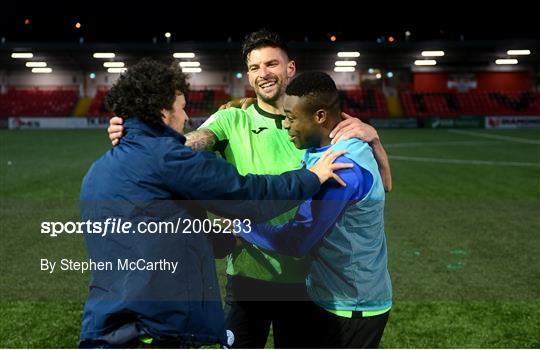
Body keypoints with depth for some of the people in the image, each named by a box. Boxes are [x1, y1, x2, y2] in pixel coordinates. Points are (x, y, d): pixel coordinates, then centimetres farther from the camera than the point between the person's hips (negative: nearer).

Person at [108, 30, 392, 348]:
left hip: (303, 278, 1)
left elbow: (383, 184, -3)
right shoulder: (231, 120, -2)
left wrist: (371, 136, -22)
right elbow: (186, 144, -21)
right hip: (247, 276, -1)